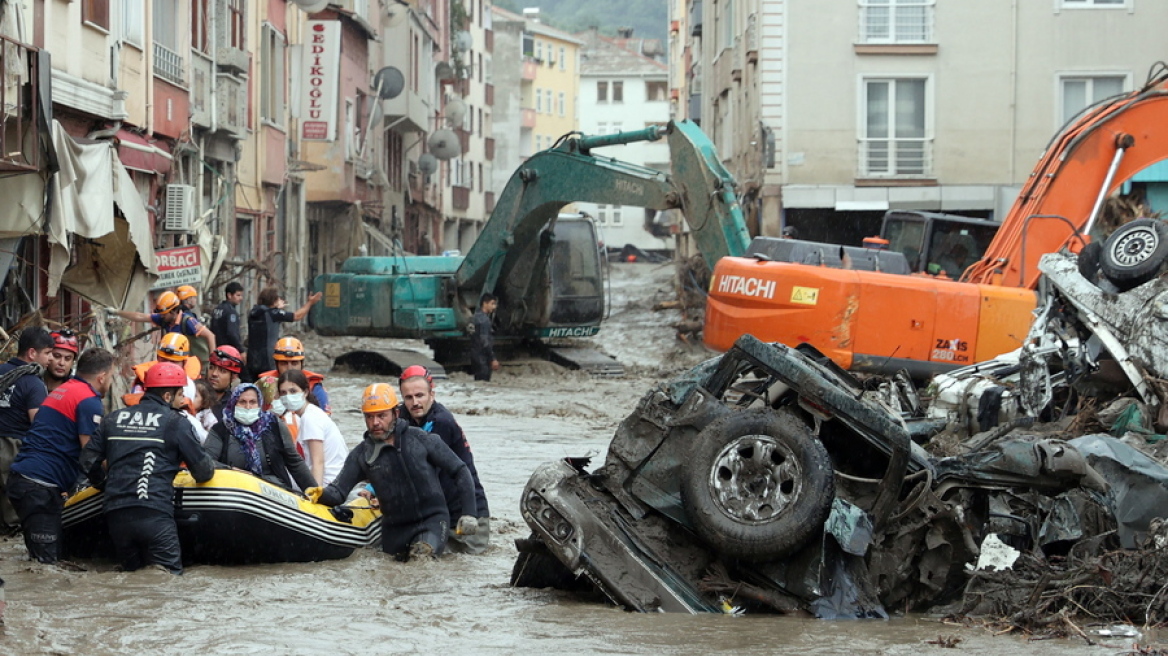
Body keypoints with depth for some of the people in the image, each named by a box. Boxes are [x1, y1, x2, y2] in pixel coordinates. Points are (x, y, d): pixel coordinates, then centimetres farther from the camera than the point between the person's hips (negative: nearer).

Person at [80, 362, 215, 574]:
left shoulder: (113, 419, 16)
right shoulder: (176, 423, 3)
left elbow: (88, 460, 18)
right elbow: (203, 471, 3)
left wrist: (104, 484, 36)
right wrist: (211, 468, 26)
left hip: (115, 514, 5)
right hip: (155, 515, -5)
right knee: (171, 576, -4)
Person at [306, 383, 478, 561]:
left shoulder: (420, 439, -6)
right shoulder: (361, 454, 1)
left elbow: (460, 471, 0)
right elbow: (339, 492, -3)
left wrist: (468, 513, -4)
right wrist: (322, 494, -26)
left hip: (431, 519, -4)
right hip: (395, 527, 4)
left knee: (421, 553, -31)